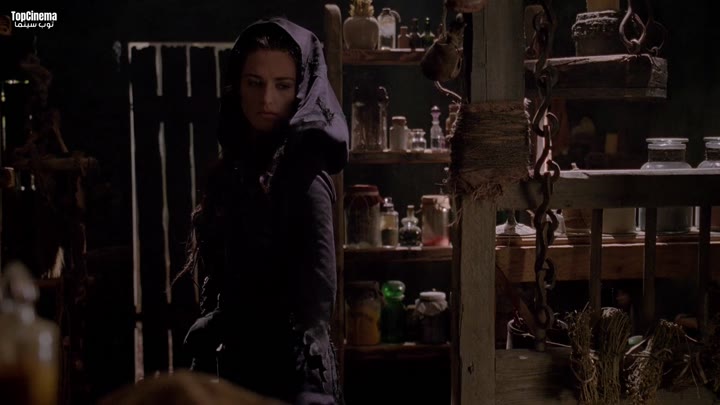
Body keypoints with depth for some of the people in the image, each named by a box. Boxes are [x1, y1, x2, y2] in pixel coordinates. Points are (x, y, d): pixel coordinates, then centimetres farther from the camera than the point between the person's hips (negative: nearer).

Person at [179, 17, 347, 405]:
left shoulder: (302, 170, -16)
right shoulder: (240, 163, 8)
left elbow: (316, 293, -24)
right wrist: (207, 363, 14)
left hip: (283, 371, -8)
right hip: (235, 364, 8)